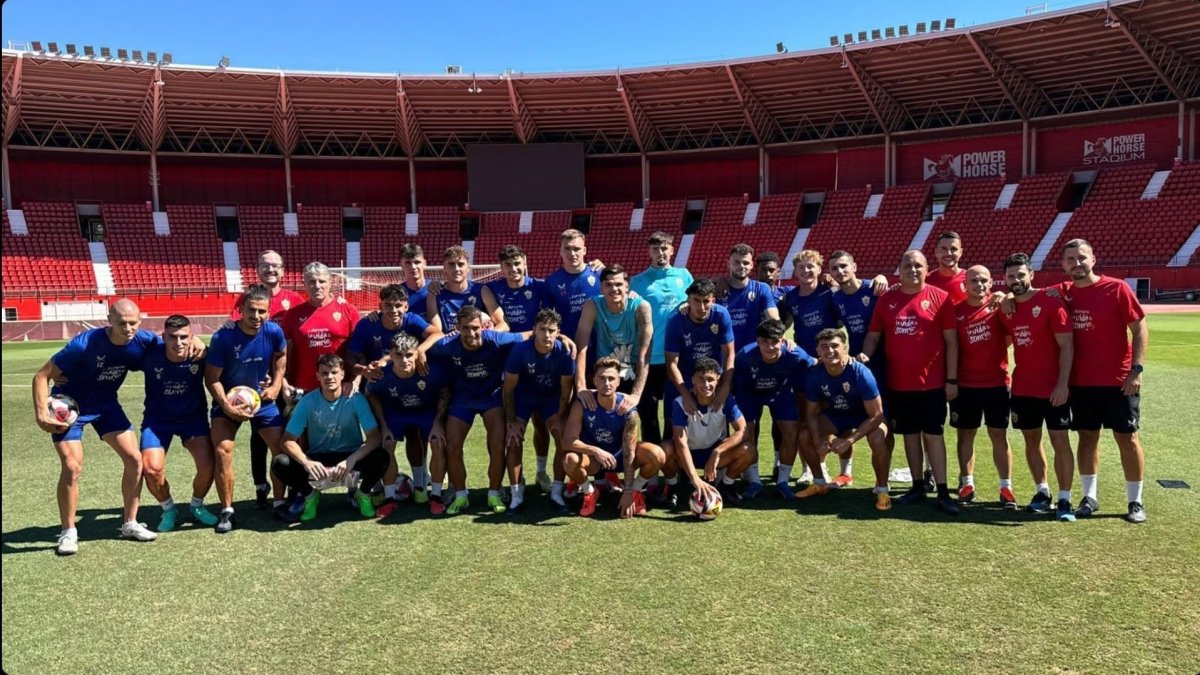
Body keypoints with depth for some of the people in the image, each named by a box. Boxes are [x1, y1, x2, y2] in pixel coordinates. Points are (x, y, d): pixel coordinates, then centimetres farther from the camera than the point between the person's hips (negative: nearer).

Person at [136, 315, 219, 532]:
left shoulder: (200, 355, -21)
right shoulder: (150, 354, -23)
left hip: (193, 416, 0)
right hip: (157, 418, 0)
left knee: (208, 465, -16)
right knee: (152, 468, -17)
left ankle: (197, 505, 18)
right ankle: (168, 510, 16)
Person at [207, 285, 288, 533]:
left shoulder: (274, 332, -17)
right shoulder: (223, 337, -24)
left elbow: (281, 356, 7)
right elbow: (212, 378, -15)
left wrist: (276, 384, 0)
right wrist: (227, 407, -24)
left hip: (263, 400, 2)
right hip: (228, 401, -2)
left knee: (282, 449, 1)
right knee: (222, 450, -15)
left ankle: (280, 502, 20)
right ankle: (227, 510, 0)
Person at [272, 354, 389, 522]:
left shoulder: (355, 400, -15)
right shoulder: (308, 401, -12)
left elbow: (374, 437, -18)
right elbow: (288, 440, -12)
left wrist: (351, 460, -34)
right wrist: (306, 462, -31)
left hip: (350, 457, -1)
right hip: (317, 459, 1)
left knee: (381, 458, -30)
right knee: (280, 463, -25)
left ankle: (363, 494, 4)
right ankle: (308, 494, 7)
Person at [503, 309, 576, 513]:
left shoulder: (564, 352, -26)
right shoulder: (520, 350, -28)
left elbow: (566, 389, -12)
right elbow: (508, 389, -18)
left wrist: (560, 418, -12)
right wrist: (511, 421, -17)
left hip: (551, 398, 1)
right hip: (522, 397, -1)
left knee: (564, 439, -13)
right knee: (513, 440, -13)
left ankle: (557, 493, 1)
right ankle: (516, 495, 0)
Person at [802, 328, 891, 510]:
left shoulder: (860, 373, -35)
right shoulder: (814, 375, -22)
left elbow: (876, 415, -30)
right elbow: (811, 412, -9)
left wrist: (849, 440, -35)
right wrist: (818, 442, -24)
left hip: (865, 415, -4)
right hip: (835, 414, 5)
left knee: (878, 438, -35)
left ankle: (882, 490, -11)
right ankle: (820, 484, 13)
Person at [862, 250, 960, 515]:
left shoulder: (940, 298, -3)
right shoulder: (887, 300, 6)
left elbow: (951, 341, -3)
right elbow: (873, 336, 12)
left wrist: (952, 379, -6)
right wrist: (865, 356, -9)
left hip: (932, 382, -3)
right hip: (898, 383, 3)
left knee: (933, 434, -1)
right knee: (910, 434, 12)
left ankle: (942, 492, 4)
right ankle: (917, 486, 23)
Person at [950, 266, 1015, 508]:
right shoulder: (956, 311, -1)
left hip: (997, 382, -1)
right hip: (965, 384, 1)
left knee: (999, 435, 5)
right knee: (965, 434, 8)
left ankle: (1006, 488, 11)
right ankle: (967, 484, 18)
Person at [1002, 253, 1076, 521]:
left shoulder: (1051, 303, -11)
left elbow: (1066, 345, -13)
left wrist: (1062, 383, -18)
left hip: (1053, 388, -5)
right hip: (1022, 388, 5)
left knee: (1060, 441, -1)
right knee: (1031, 439, 12)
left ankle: (1064, 500, 5)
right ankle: (1042, 492, 24)